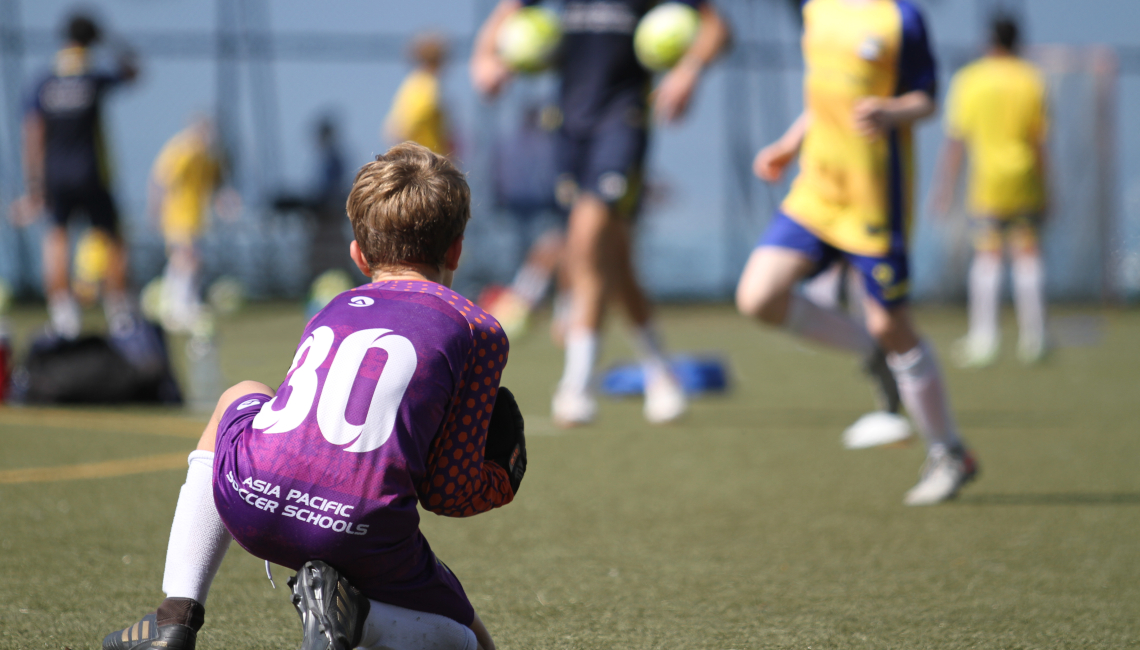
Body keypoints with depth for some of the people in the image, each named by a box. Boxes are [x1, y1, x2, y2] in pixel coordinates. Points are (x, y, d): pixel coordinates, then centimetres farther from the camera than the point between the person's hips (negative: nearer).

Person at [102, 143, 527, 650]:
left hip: (250, 501, 3)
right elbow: (449, 492, 10)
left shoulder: (330, 313, 27)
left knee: (239, 398, 39)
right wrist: (499, 486, 31)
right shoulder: (480, 331, 15)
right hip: (360, 533, -3)